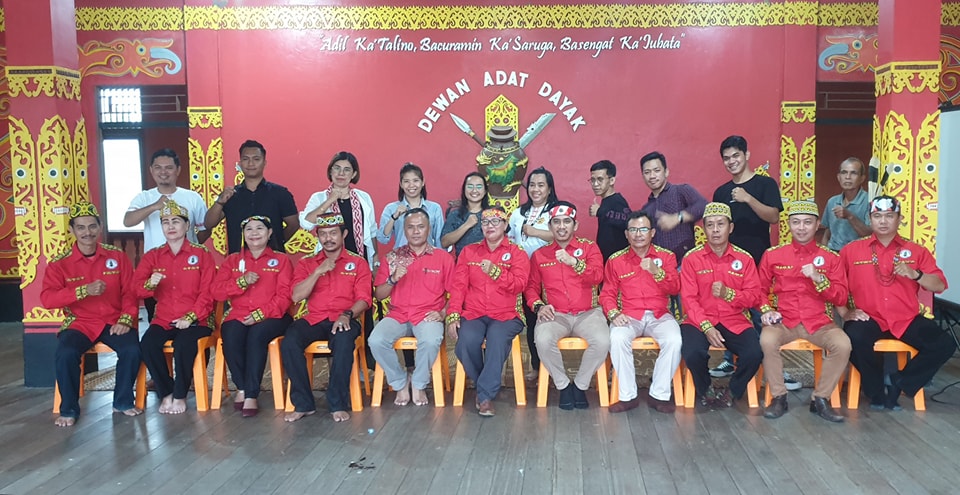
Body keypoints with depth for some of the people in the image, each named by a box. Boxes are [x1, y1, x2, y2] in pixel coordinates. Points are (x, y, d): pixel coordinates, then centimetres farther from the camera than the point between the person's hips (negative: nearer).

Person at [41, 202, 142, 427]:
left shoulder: (116, 256, 2)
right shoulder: (60, 263, -1)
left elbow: (130, 292, 3)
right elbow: (47, 298, -12)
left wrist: (125, 319, -12)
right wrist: (84, 291, -26)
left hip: (114, 321, 1)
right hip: (79, 323, 0)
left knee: (132, 350, -26)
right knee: (65, 353, -29)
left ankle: (123, 402, -1)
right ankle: (69, 409, -5)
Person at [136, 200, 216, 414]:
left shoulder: (201, 254, 4)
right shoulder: (152, 256, 12)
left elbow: (207, 293, -2)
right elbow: (137, 287, 2)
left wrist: (190, 318, -12)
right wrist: (150, 284, -22)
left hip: (194, 321, -3)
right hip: (163, 320, 3)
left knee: (184, 345, -33)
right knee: (147, 344, -28)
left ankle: (180, 396, -9)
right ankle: (165, 393, -7)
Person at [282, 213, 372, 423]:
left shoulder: (358, 262, 10)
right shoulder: (306, 263, 14)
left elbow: (363, 299, 0)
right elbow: (296, 296, 0)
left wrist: (347, 315, -20)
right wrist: (319, 271, -10)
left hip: (343, 320, -2)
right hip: (313, 319, 2)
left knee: (343, 341, -37)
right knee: (289, 342, -29)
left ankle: (338, 404, -23)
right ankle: (303, 403, -15)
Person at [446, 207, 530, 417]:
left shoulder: (517, 253, 8)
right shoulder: (468, 252, 15)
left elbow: (518, 285, -7)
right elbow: (458, 286, 6)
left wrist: (495, 271, -20)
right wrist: (453, 316, -6)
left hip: (506, 314, -2)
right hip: (473, 313, 2)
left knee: (497, 338, -35)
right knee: (466, 341, -29)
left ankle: (486, 395, -21)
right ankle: (486, 385, -1)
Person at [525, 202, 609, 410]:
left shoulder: (589, 248, 8)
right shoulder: (539, 255, 14)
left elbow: (597, 277, -9)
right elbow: (531, 287, 16)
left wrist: (574, 262, -25)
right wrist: (538, 306, -5)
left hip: (587, 313, 0)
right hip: (555, 314, 1)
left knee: (602, 341, -31)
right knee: (543, 341, -32)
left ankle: (580, 385, -5)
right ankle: (563, 385, -6)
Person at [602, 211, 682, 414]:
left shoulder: (666, 256, 8)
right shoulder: (615, 260, 7)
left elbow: (675, 289, -3)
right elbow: (607, 294, 7)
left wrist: (656, 271, -20)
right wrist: (614, 313, -13)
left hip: (659, 315, 1)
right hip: (628, 316, 0)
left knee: (674, 340, -30)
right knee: (617, 339, -33)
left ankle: (659, 395, -13)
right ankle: (628, 396, -18)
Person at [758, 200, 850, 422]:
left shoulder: (830, 258, 5)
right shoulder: (772, 255, 5)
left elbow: (841, 298, 1)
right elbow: (760, 289, 12)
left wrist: (819, 279, -15)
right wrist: (766, 310, -6)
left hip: (819, 322, 1)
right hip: (784, 321, -1)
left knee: (843, 345, -28)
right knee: (767, 340, -32)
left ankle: (820, 399, -7)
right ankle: (779, 397, -12)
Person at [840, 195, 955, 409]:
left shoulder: (917, 251, 12)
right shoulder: (851, 250, 7)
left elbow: (939, 286, 6)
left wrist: (915, 274, -13)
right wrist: (845, 312, -6)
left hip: (907, 319, 2)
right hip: (868, 318, -2)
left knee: (945, 344, -22)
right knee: (854, 339, -35)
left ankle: (898, 383, -3)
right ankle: (877, 389, -6)